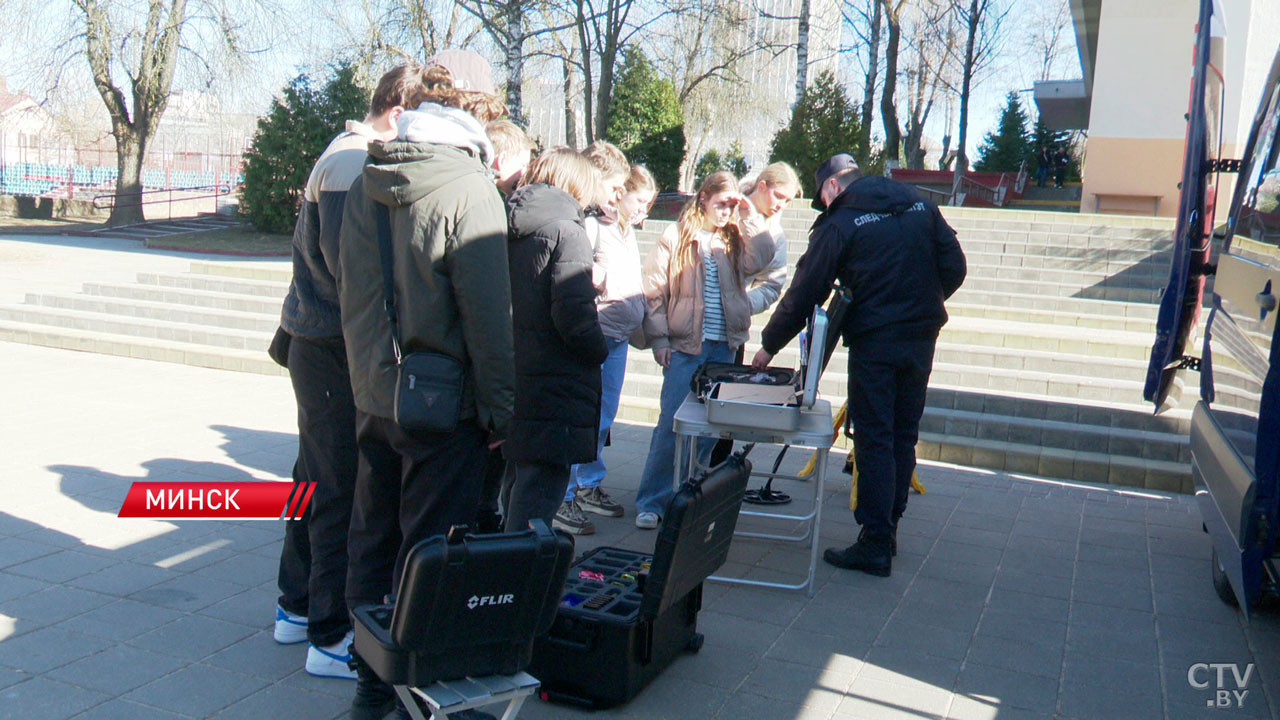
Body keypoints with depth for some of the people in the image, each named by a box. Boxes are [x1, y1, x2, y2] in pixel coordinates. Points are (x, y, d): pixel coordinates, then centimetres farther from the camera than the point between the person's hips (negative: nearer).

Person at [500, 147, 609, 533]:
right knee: (536, 504, -4)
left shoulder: (507, 226, 9)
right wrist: (599, 353, -5)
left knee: (517, 480, 22)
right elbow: (573, 315, -22)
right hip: (553, 391, -8)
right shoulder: (565, 230, -12)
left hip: (510, 381, 8)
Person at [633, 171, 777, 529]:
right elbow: (653, 290, -3)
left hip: (724, 347, 4)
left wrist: (750, 219, -5)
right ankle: (651, 501, 4)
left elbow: (759, 260, -9)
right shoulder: (676, 236, -1)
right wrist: (659, 339, -9)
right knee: (672, 424, -5)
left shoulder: (734, 241, 11)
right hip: (685, 346, -4)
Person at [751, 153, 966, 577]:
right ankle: (887, 529, 22)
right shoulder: (920, 206, 11)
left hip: (874, 340, -6)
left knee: (874, 440, -1)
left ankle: (875, 545, 0)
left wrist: (769, 346, 6)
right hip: (923, 337, 6)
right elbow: (955, 267, 8)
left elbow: (804, 295, -3)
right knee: (904, 437, 13)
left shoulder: (839, 224, -4)